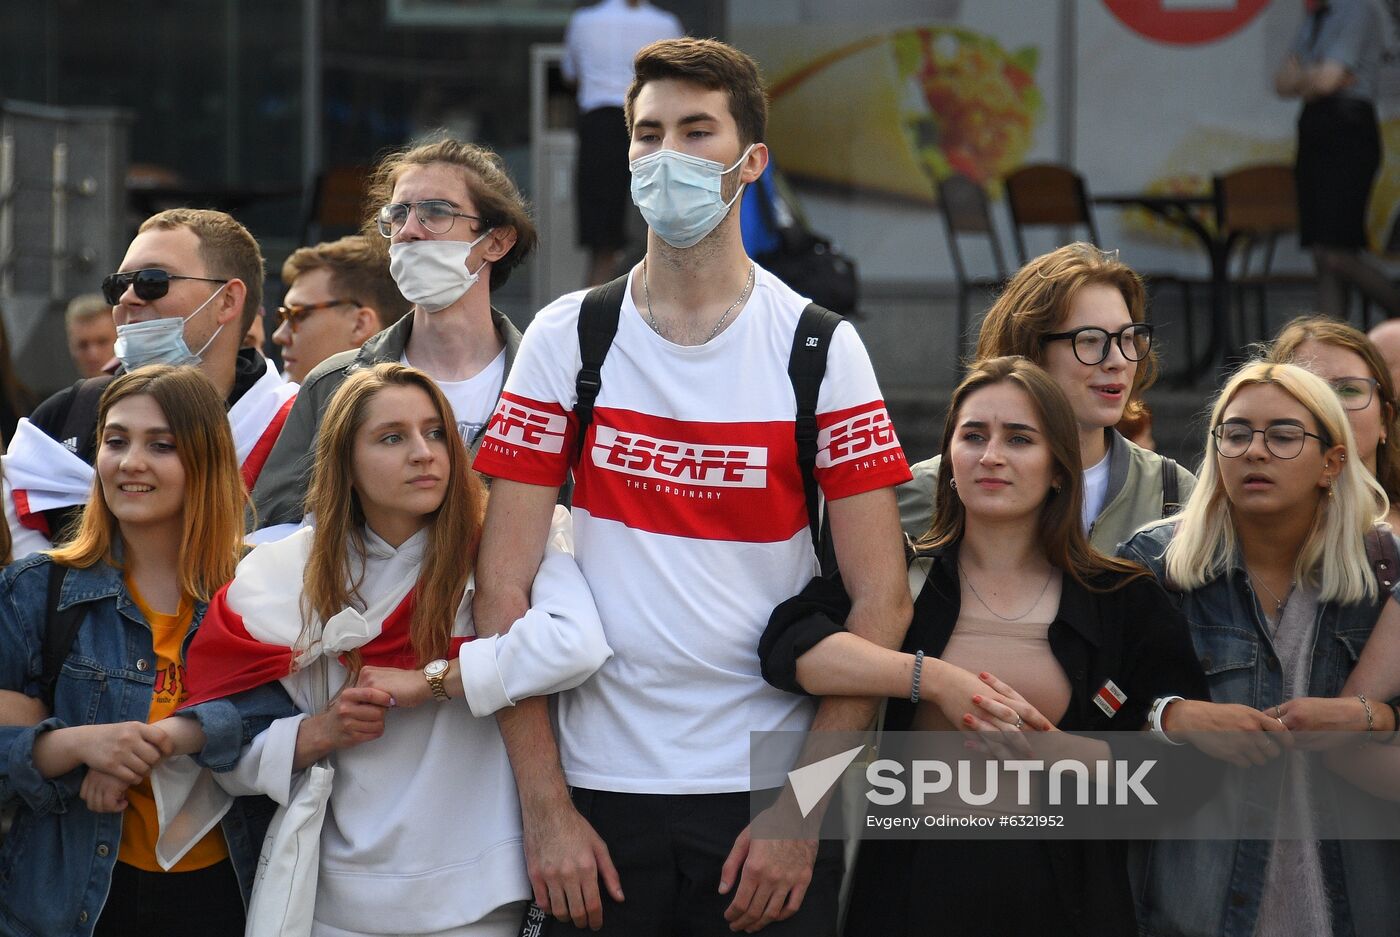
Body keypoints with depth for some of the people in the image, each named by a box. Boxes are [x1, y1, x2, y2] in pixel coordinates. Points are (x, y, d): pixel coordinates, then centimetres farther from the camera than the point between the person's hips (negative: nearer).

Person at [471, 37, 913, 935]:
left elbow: (882, 600, -5)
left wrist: (803, 816, -11)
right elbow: (504, 587, -2)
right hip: (601, 789, 1)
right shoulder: (564, 340, 1)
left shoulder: (821, 349, -2)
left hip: (770, 795, -1)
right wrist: (545, 808, -9)